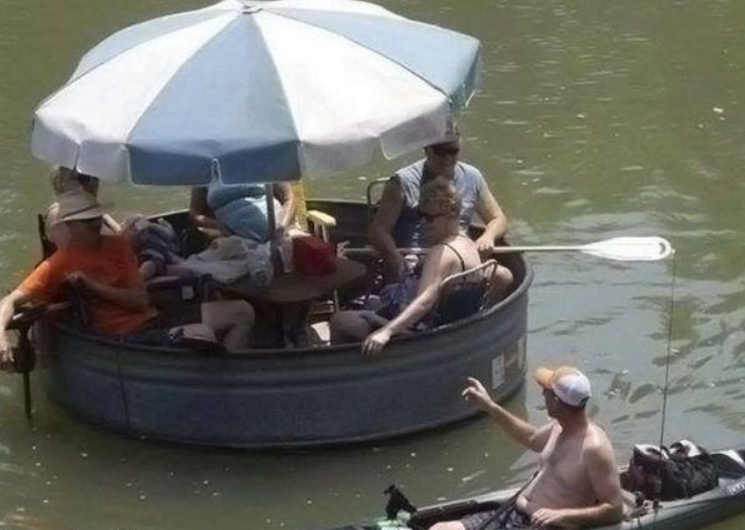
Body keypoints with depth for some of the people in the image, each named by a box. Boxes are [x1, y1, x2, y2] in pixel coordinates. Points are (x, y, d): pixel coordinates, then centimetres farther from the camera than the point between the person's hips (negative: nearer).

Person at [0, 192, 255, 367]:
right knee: (202, 336, -33)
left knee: (241, 311, -1)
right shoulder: (60, 263, -5)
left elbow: (141, 300, 2)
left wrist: (93, 286, -11)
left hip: (152, 320, 7)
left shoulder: (118, 245, 10)